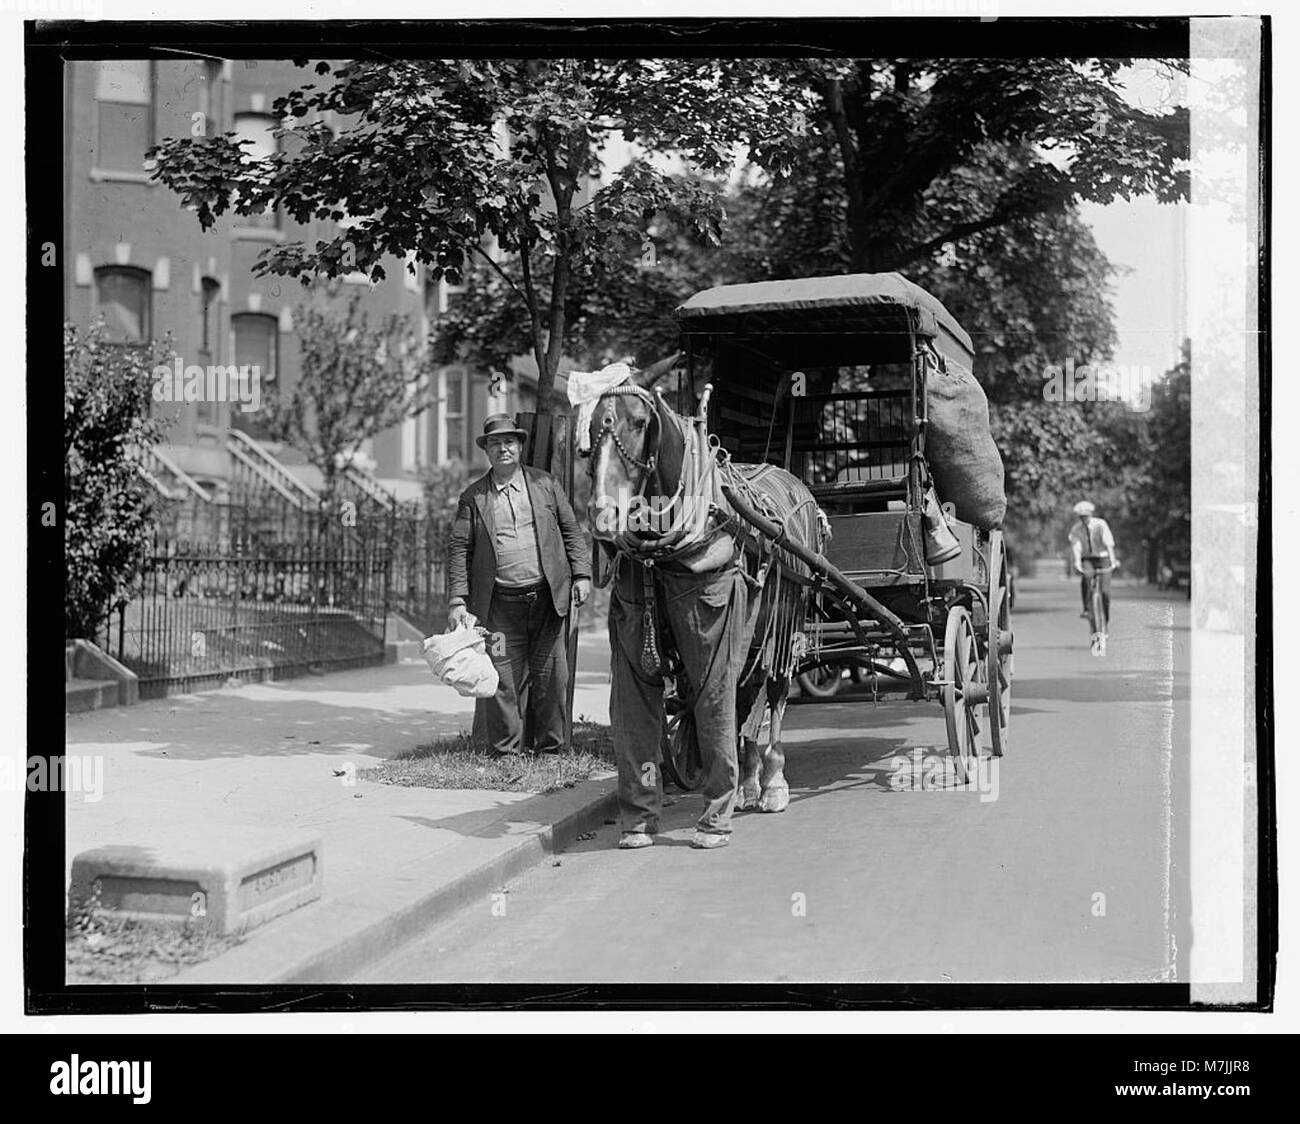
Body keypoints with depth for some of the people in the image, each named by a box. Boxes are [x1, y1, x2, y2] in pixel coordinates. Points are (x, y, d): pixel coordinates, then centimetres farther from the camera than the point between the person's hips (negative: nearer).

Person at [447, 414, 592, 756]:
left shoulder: (546, 484, 10)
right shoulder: (472, 497, 6)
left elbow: (572, 531, 11)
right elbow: (459, 550, 3)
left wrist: (581, 575, 1)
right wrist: (457, 601, -5)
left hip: (547, 598, 1)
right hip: (501, 605, -1)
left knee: (552, 677, 4)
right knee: (503, 679, -2)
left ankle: (550, 748, 16)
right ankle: (507, 750, 9)